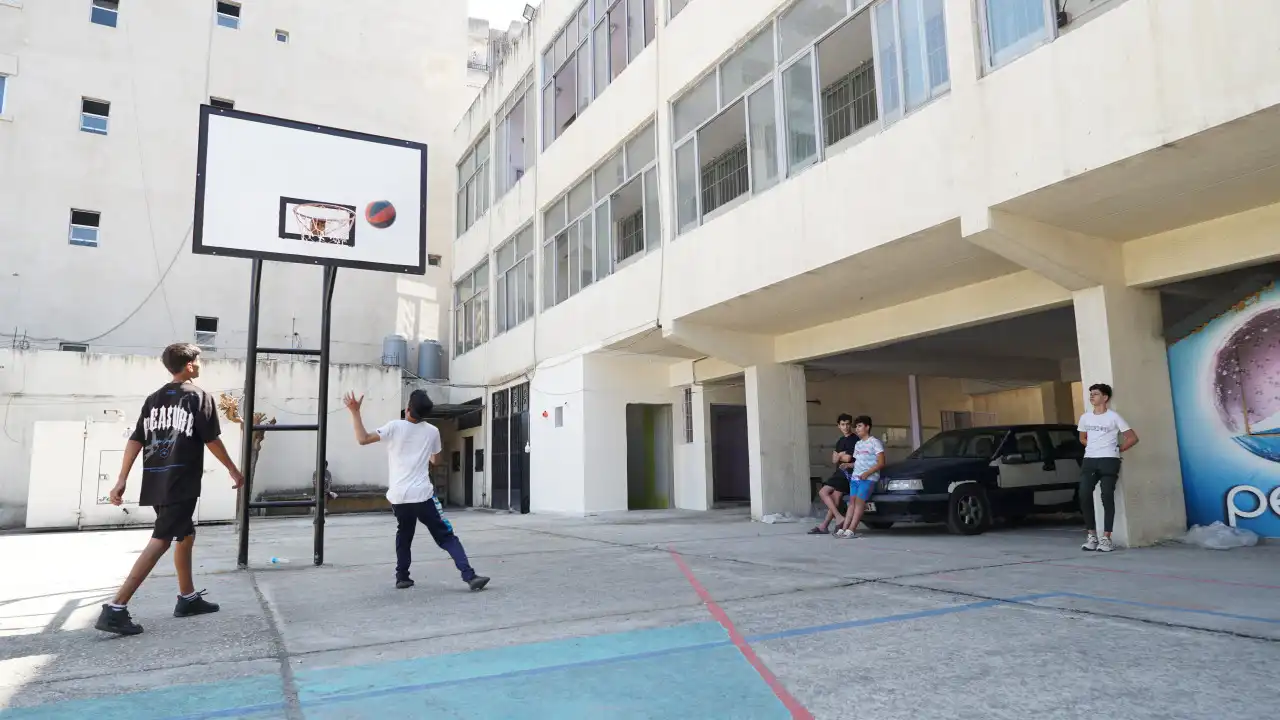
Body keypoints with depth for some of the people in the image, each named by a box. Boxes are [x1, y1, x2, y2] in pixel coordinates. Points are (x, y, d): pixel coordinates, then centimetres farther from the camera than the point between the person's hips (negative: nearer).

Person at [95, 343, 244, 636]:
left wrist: (122, 480, 7)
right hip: (181, 483, -8)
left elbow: (136, 440, 8)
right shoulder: (199, 397, -4)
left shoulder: (153, 399, 15)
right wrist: (233, 470, 5)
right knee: (160, 541, -8)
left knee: (186, 535, 19)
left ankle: (188, 598, 28)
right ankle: (115, 609, -14)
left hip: (156, 483, 8)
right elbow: (212, 440, -5)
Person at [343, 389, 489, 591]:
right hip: (423, 494, -1)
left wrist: (355, 411, -3)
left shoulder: (395, 427, -2)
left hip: (398, 495, 1)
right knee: (446, 537, 0)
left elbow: (363, 439, -7)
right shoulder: (433, 431, 5)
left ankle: (402, 577, 25)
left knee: (404, 534, 26)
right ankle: (469, 576, -11)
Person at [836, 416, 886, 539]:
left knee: (859, 501, -16)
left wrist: (867, 473, -18)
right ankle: (844, 529, -8)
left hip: (869, 478, -7)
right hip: (855, 477, 7)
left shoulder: (874, 442, -1)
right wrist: (848, 465, 7)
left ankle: (851, 530, -22)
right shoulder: (858, 444, 22)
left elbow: (881, 463, -8)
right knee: (852, 502, -2)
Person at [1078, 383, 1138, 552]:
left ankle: (1106, 538, -3)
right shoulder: (1085, 417, 13)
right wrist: (1093, 447, 14)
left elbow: (1133, 438, 1)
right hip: (1089, 460, 4)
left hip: (1108, 461, -4)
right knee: (1084, 496, -8)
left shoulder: (1113, 416, 0)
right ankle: (1091, 535, 2)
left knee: (1107, 497, -8)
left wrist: (1117, 449, 3)